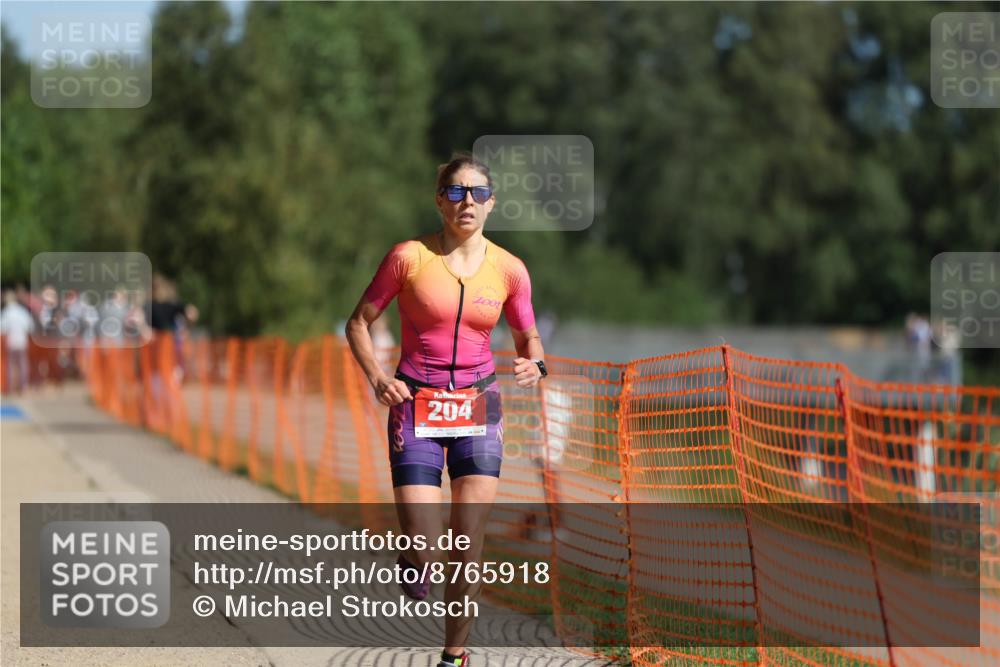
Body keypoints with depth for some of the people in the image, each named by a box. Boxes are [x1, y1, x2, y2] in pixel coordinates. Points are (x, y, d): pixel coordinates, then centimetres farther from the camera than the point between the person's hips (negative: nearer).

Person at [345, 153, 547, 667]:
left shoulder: (509, 269, 1)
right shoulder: (409, 257, -6)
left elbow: (528, 339, 13)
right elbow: (359, 322, 3)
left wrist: (534, 365, -11)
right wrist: (378, 379, -13)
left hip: (478, 407, 2)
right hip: (416, 407, -2)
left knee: (469, 539, -4)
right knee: (422, 544, -10)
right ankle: (414, 566, 28)